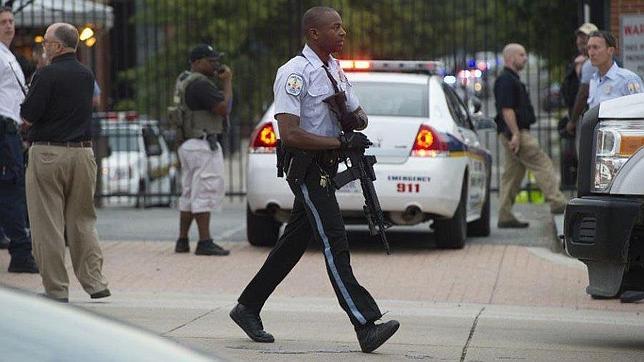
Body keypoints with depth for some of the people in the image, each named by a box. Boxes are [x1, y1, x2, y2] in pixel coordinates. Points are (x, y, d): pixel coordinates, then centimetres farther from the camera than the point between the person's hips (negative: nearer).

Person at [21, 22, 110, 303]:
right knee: (83, 220, 15)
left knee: (48, 224, 1)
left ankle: (56, 288, 1)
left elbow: (28, 118, -12)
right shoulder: (87, 75, 9)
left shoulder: (46, 75, -12)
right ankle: (95, 282, 10)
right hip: (82, 152, 6)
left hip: (48, 153, -6)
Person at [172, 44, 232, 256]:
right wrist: (227, 81, -10)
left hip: (188, 144, 11)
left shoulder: (184, 80, 15)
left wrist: (221, 79, 14)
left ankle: (182, 241, 17)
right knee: (205, 193, -8)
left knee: (189, 194, 14)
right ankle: (205, 243, -9)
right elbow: (224, 108, -20)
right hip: (203, 145, -11)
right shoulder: (200, 84, -17)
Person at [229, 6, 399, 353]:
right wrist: (342, 141, -24)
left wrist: (355, 118, -1)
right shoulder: (294, 74, -14)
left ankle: (247, 308, 27)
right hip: (307, 167, -9)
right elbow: (290, 135, -22)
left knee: (293, 244, 15)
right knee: (335, 245, -14)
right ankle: (365, 327, -20)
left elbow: (358, 114, 25)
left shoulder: (335, 70, 14)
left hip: (327, 167, 9)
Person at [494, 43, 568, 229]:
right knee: (542, 164, -10)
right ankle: (557, 202, -11)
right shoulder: (506, 80, -12)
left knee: (512, 175, 9)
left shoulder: (512, 80, 22)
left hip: (515, 133, 11)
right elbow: (506, 109, -19)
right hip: (516, 132, -11)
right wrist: (515, 134, -24)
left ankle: (505, 216, 8)